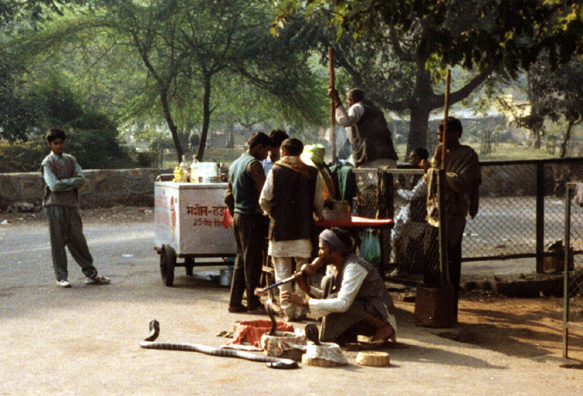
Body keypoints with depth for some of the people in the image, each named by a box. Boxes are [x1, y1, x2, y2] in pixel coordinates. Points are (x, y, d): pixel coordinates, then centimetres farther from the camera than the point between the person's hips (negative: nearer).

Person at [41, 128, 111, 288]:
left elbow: (81, 180, 3)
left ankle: (91, 274, 10)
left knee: (78, 240, 6)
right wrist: (72, 181, -4)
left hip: (71, 205, 4)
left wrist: (64, 182, -9)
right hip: (55, 206, -4)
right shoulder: (48, 163, -1)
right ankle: (61, 277, 4)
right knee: (58, 242, -2)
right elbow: (54, 186, -13)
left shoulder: (70, 160, 15)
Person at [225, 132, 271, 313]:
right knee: (253, 261, -3)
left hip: (238, 216, 9)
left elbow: (229, 196, 19)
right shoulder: (254, 164, -13)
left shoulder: (235, 164, 15)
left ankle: (235, 302, 14)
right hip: (252, 217, -9)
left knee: (241, 259, 12)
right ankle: (253, 303, 2)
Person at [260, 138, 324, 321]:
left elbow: (264, 200, -4)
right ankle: (301, 310, 11)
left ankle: (288, 311, 3)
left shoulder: (276, 171, -3)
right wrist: (318, 217, 27)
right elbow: (318, 203, 6)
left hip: (280, 230, -2)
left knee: (283, 271, 5)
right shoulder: (312, 173, 1)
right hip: (304, 230, 2)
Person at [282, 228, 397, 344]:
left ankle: (382, 326, -12)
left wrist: (304, 302, -32)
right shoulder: (333, 267, 5)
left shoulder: (354, 267, -23)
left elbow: (343, 303, -33)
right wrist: (308, 288, -9)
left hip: (379, 314, -9)